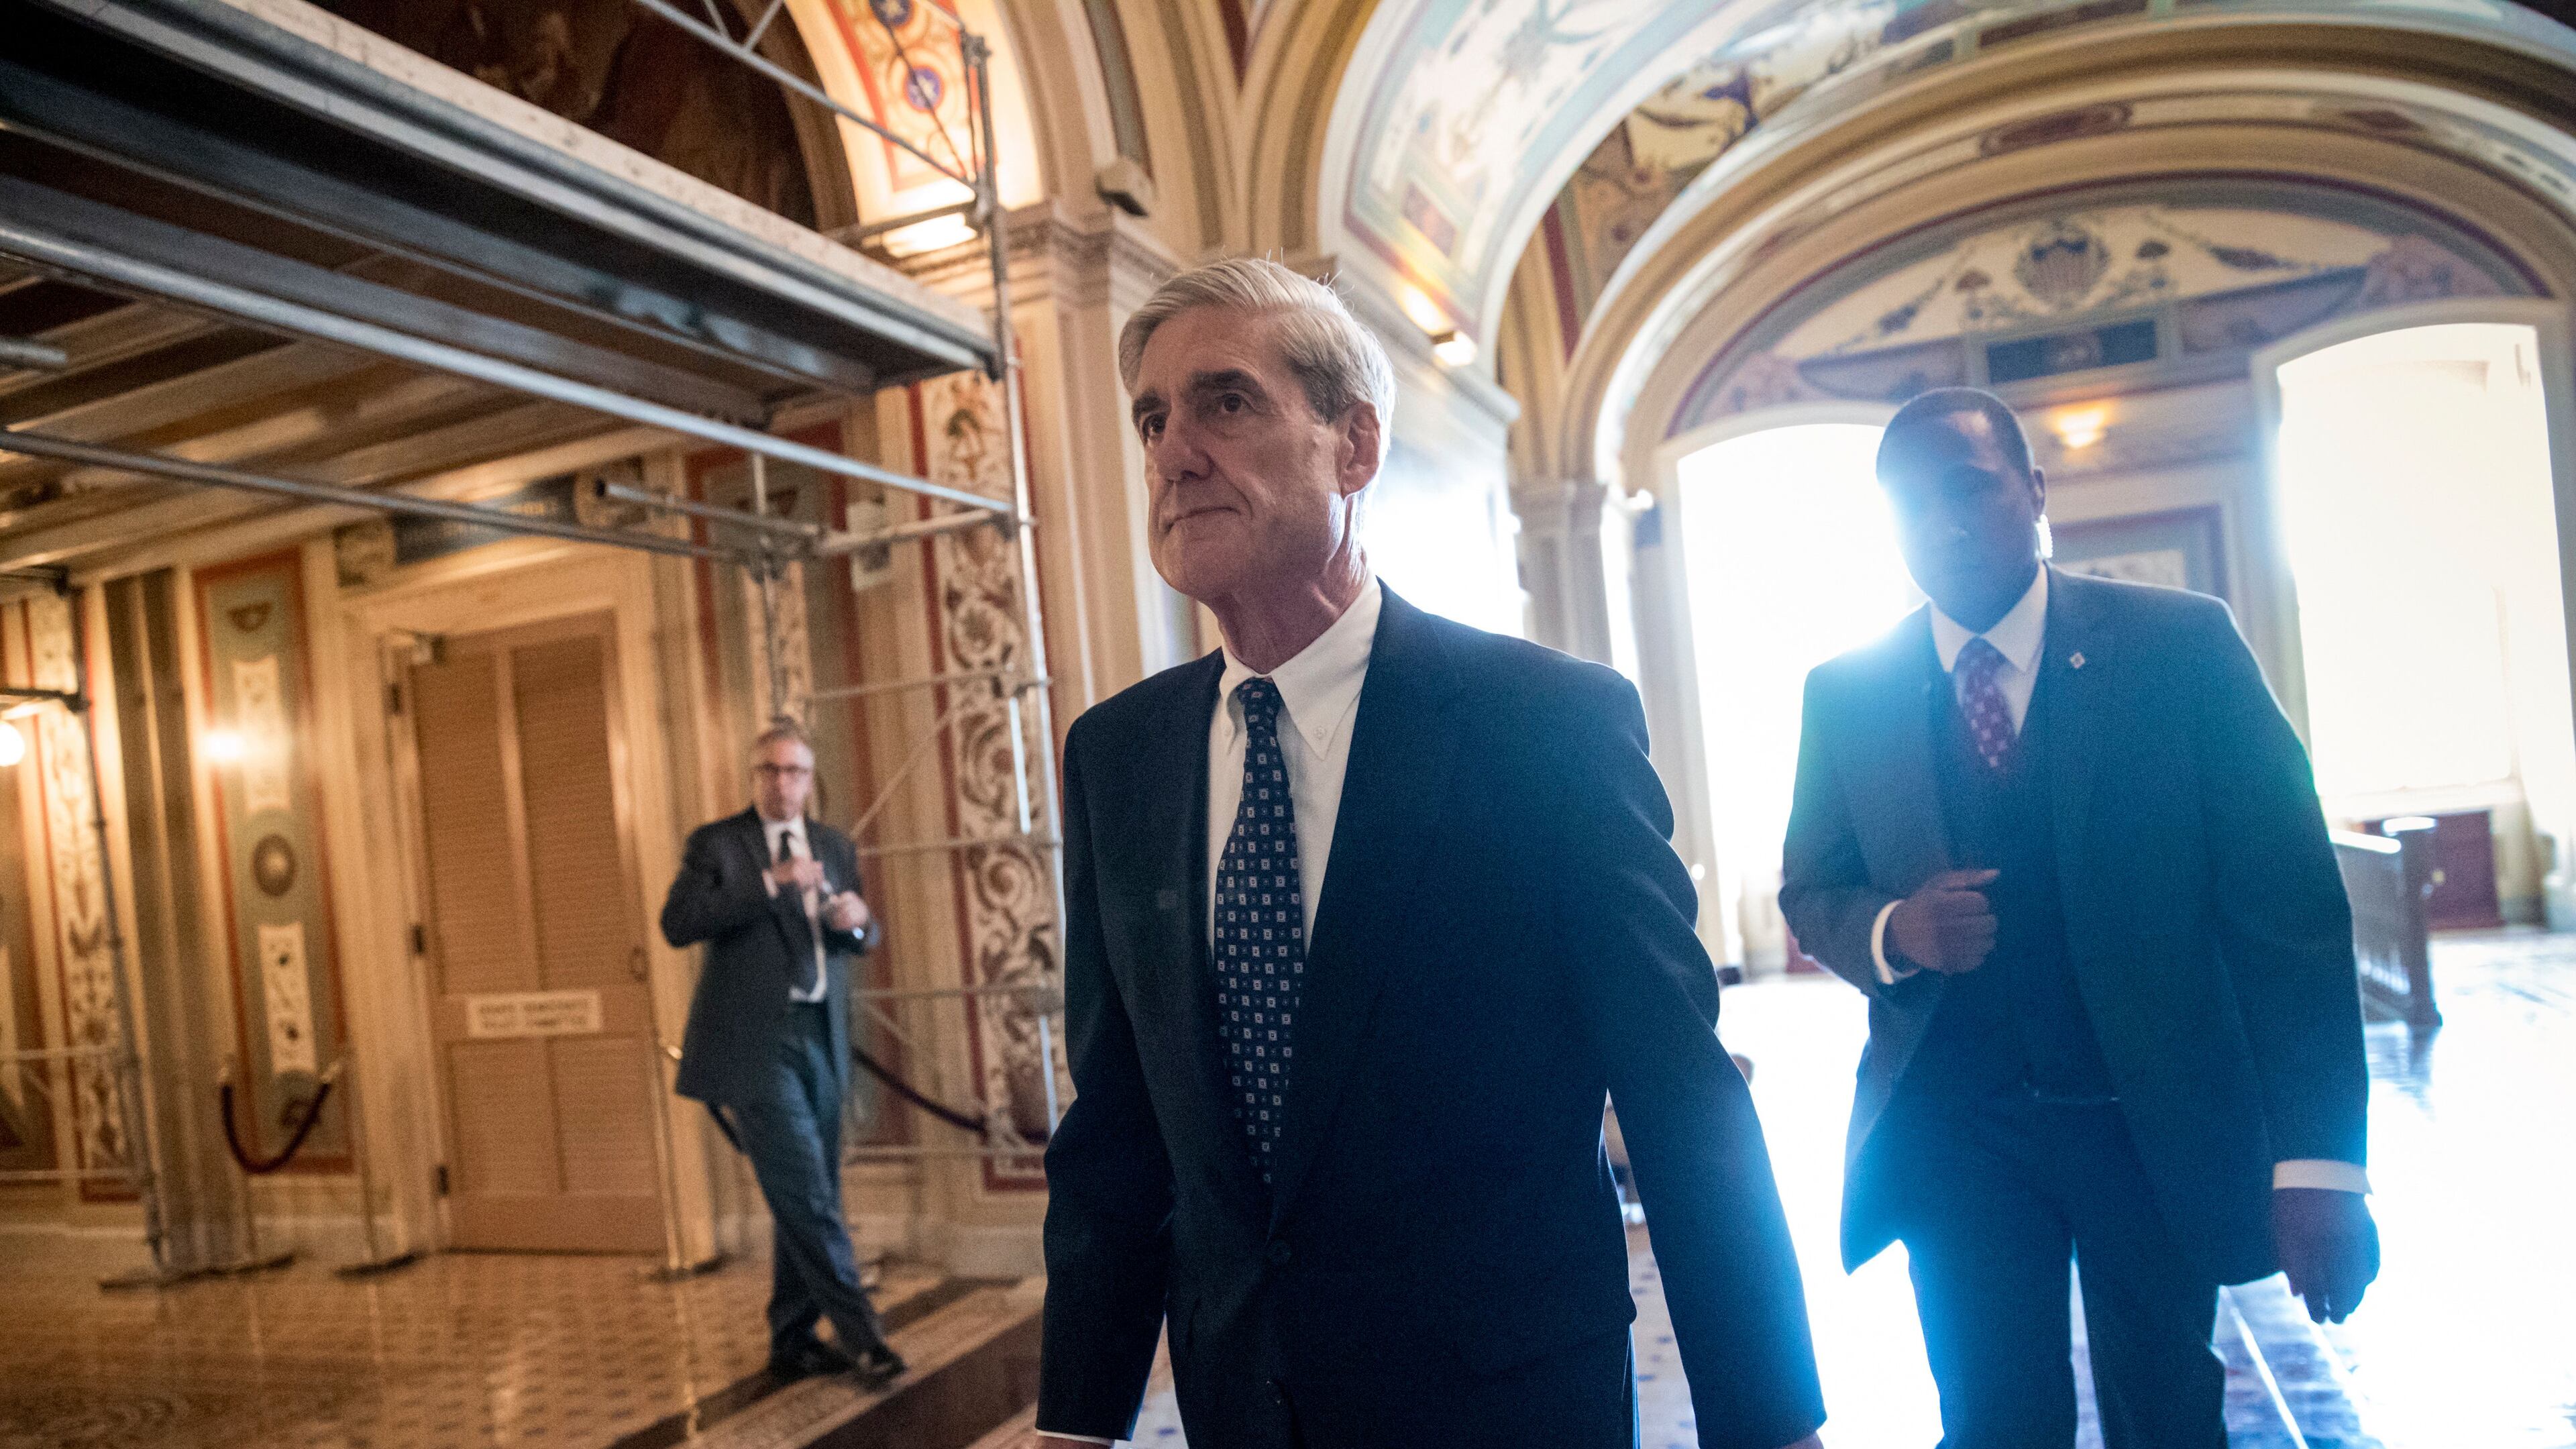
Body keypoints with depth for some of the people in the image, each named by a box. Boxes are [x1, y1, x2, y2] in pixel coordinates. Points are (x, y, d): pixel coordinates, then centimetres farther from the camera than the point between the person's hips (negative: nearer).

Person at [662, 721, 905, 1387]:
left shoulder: (835, 846, 14)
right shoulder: (716, 843, -1)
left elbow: (865, 937, 19)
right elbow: (677, 924, -15)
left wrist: (857, 921, -6)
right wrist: (768, 884, -22)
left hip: (820, 1038, 6)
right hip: (754, 1043, -6)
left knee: (807, 1199, 11)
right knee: (804, 1192, -10)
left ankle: (792, 1340, 24)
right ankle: (860, 1332, -4)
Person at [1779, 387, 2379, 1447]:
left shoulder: (2183, 644, -7)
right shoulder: (1845, 694, -2)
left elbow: (2288, 901, -9)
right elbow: (1809, 892, 6)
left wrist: (2319, 1161, -15)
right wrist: (1893, 932, -18)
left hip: (2159, 1117, 0)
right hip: (1953, 1132, 0)